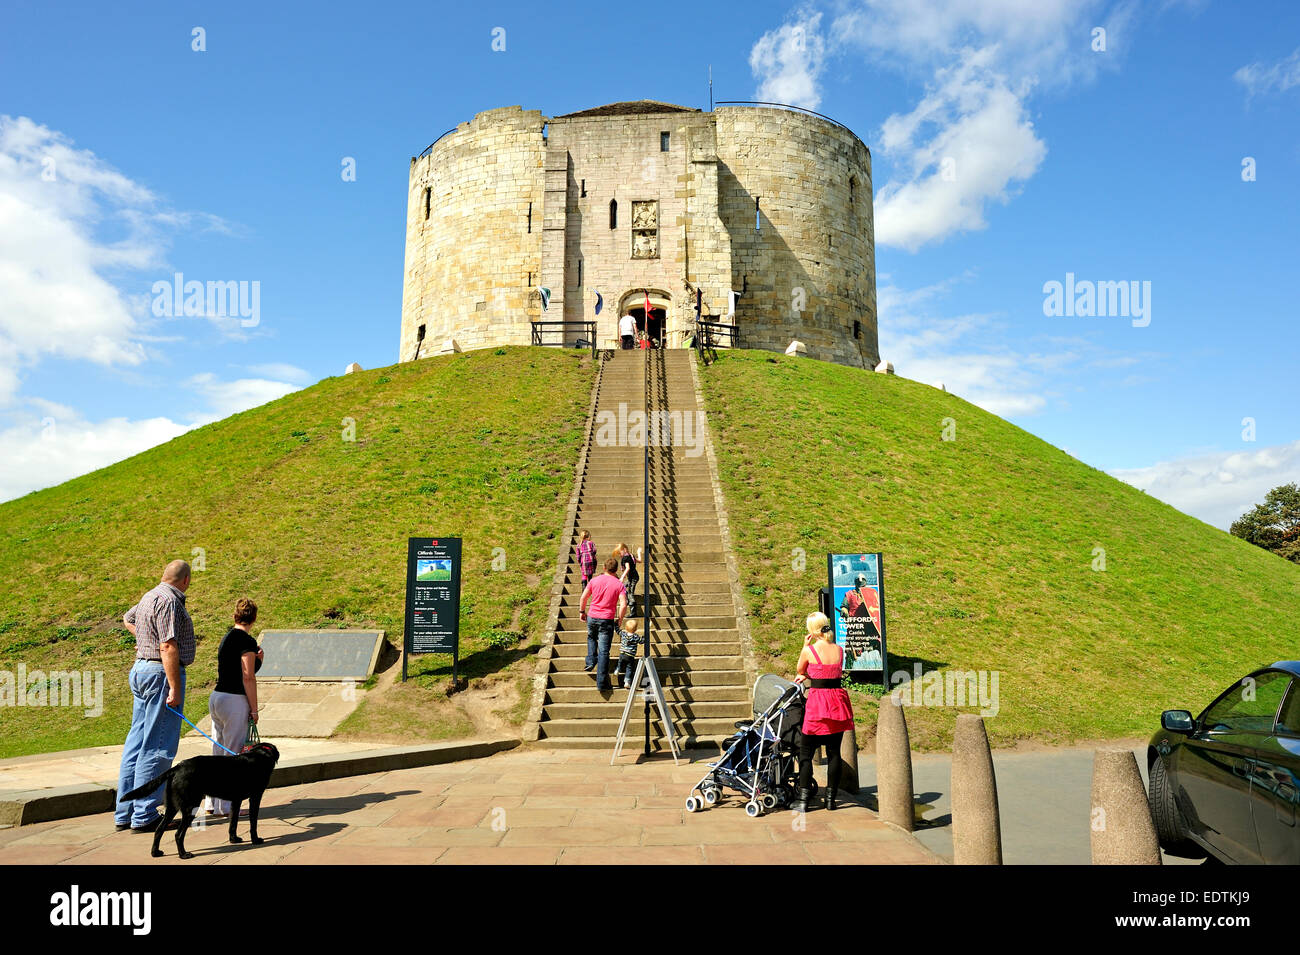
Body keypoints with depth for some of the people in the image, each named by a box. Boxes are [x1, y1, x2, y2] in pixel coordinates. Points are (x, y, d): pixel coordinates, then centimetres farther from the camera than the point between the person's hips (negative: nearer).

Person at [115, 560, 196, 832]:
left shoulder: (150, 597, 15)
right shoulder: (169, 601, -16)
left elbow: (128, 618, 37)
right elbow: (169, 648, -21)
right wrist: (174, 688, -21)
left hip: (141, 669, 10)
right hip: (162, 673, -10)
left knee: (137, 742, 13)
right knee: (157, 747, -4)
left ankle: (124, 813, 19)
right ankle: (144, 816, 1)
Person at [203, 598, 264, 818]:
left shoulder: (227, 637, 14)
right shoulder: (247, 641, -12)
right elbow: (248, 677, -15)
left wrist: (256, 658, 10)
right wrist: (254, 709, -10)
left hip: (216, 698, 9)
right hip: (235, 701, -9)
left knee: (218, 752, 14)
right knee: (233, 755, -1)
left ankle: (211, 804, 20)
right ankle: (226, 806, 3)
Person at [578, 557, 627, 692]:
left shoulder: (595, 580, 0)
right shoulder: (618, 585, -6)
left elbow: (584, 597, 3)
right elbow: (623, 605, -12)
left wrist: (582, 612, 17)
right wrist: (620, 619, 3)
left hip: (592, 617, 2)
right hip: (607, 620, -2)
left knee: (591, 638, 34)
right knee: (604, 651, 0)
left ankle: (590, 662, 19)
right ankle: (601, 683, 1)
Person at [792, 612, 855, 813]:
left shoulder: (809, 650, -10)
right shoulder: (839, 650, 4)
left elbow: (800, 670, 8)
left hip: (818, 701, -5)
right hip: (838, 701, 5)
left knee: (806, 753, 4)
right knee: (834, 752, 11)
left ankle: (803, 800, 4)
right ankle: (831, 799, 16)